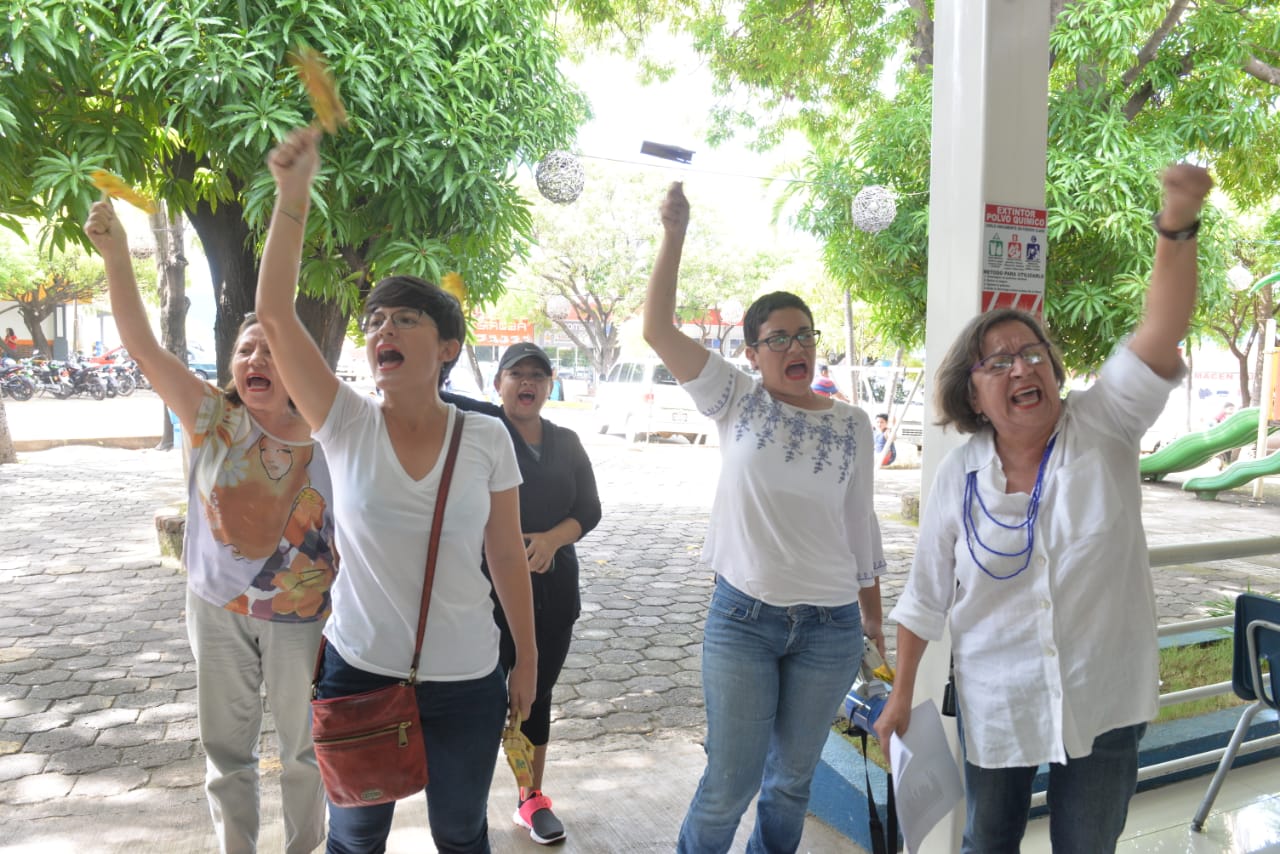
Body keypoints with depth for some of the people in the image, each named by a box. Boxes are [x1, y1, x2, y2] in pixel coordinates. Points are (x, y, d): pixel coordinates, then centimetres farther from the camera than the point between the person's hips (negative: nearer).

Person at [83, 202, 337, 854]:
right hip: (217, 610, 1)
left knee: (304, 746, 15)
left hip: (300, 615, -1)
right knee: (226, 750, 17)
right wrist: (116, 252, -28)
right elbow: (142, 347, -17)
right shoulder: (214, 422, -8)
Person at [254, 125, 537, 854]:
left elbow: (508, 556, -1)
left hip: (466, 683, 0)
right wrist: (294, 195, -27)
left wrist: (528, 659, 4)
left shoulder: (488, 439, -9)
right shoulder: (347, 425, -9)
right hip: (356, 671, 1)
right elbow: (275, 313, -19)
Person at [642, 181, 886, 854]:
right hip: (742, 618, -2)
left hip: (829, 627, 2)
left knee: (792, 779, 16)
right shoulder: (737, 401, -2)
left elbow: (860, 525, 11)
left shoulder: (852, 424, 4)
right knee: (731, 781, 3)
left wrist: (874, 620, 13)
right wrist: (674, 231, -15)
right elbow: (657, 328, -11)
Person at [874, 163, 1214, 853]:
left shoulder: (1103, 426, -10)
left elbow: (1161, 332, -26)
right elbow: (925, 597, 0)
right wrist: (901, 693, 4)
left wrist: (1178, 224, -40)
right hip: (994, 706, 1)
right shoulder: (960, 475, -7)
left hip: (1102, 702, 0)